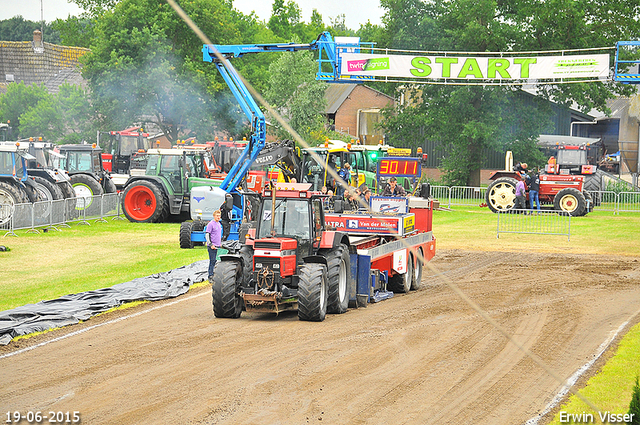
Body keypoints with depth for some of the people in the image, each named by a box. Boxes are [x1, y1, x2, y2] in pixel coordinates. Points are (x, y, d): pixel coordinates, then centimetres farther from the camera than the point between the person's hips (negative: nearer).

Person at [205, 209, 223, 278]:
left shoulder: (219, 224, 15)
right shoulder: (211, 224, -11)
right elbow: (207, 235, -14)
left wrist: (220, 242, 22)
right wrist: (211, 245, -17)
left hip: (217, 246, 8)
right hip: (212, 246, -8)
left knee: (214, 260, 11)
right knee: (212, 261, -8)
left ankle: (212, 274, 18)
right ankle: (210, 276, -5)